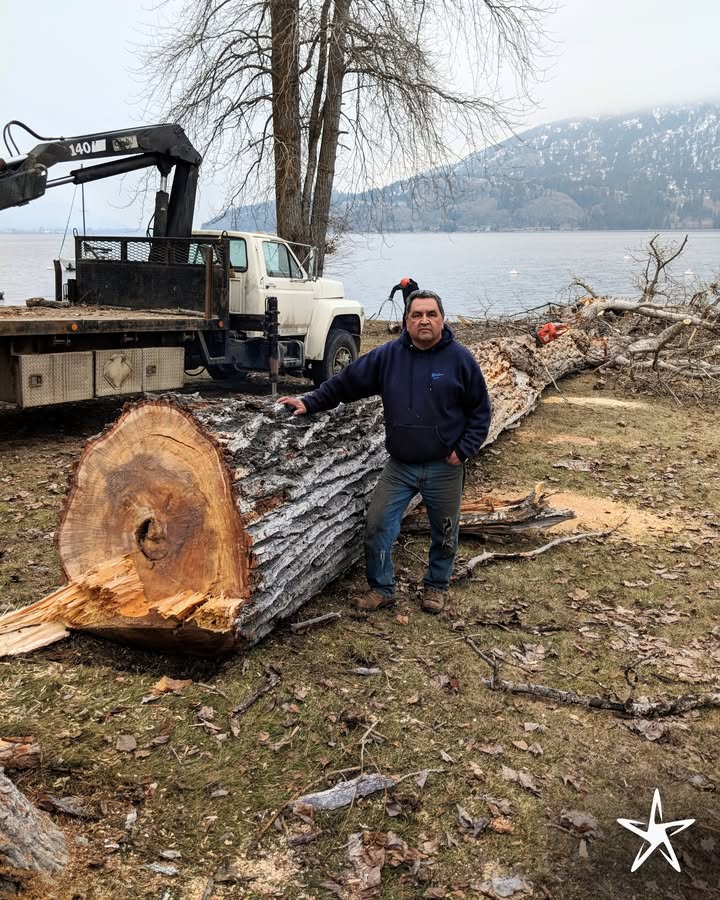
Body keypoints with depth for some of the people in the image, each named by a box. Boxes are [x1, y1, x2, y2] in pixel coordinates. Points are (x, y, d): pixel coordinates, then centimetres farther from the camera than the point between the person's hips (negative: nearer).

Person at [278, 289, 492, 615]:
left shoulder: (460, 359, -7)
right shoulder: (388, 355, -2)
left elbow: (480, 410, -1)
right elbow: (346, 381, 3)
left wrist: (463, 450, -8)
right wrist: (310, 402, -4)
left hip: (444, 467, -1)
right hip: (399, 466, 2)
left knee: (444, 533, 13)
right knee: (377, 525, 1)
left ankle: (436, 587, 35)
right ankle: (381, 588, 20)